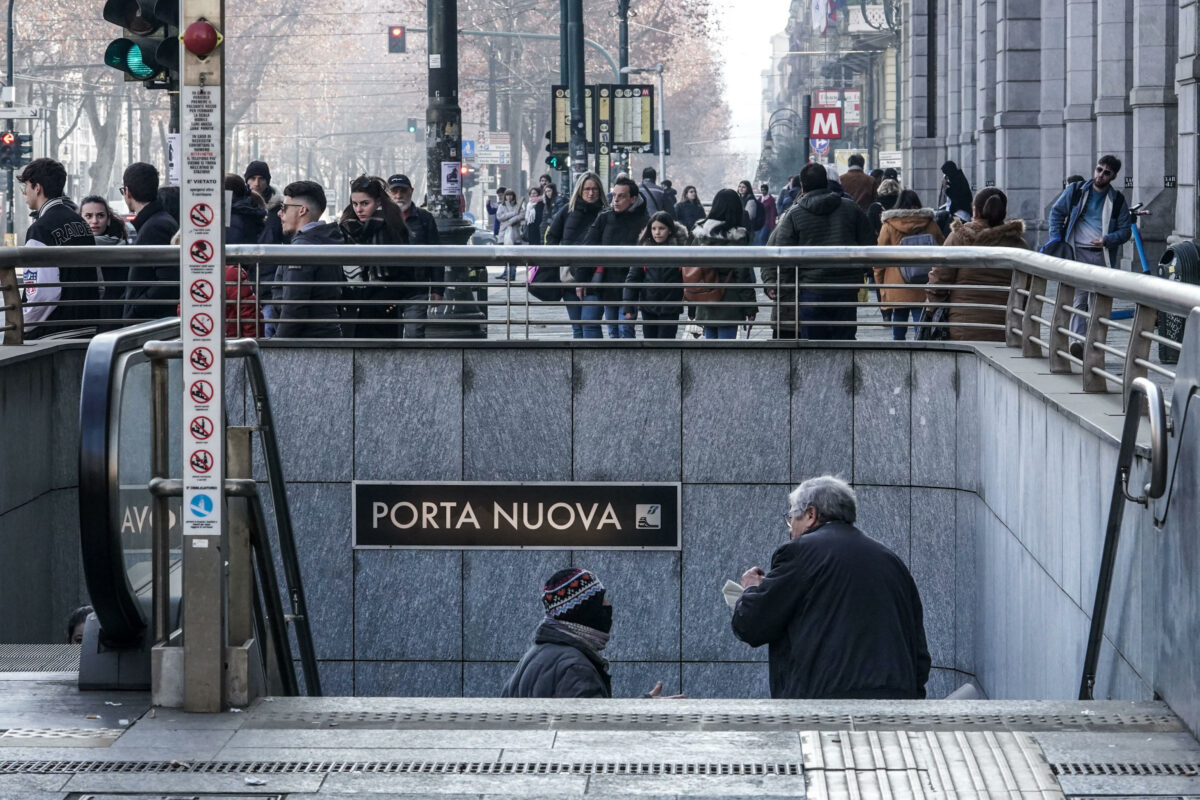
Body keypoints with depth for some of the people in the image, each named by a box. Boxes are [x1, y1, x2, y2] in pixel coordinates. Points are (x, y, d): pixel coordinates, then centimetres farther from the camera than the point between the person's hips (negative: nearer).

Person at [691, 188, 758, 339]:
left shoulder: (700, 233, 3)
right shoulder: (735, 238, -13)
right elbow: (743, 275, -11)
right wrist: (751, 308, -4)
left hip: (705, 308, 5)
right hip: (728, 308, -5)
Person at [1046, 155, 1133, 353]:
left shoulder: (1118, 200, 8)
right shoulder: (1076, 191, 8)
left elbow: (1125, 230, 9)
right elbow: (1057, 212, 16)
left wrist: (1107, 240, -10)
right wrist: (1056, 240, 5)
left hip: (1103, 256, 1)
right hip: (1079, 253, -1)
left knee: (1098, 304, 2)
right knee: (1079, 299, -14)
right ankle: (1078, 340, -26)